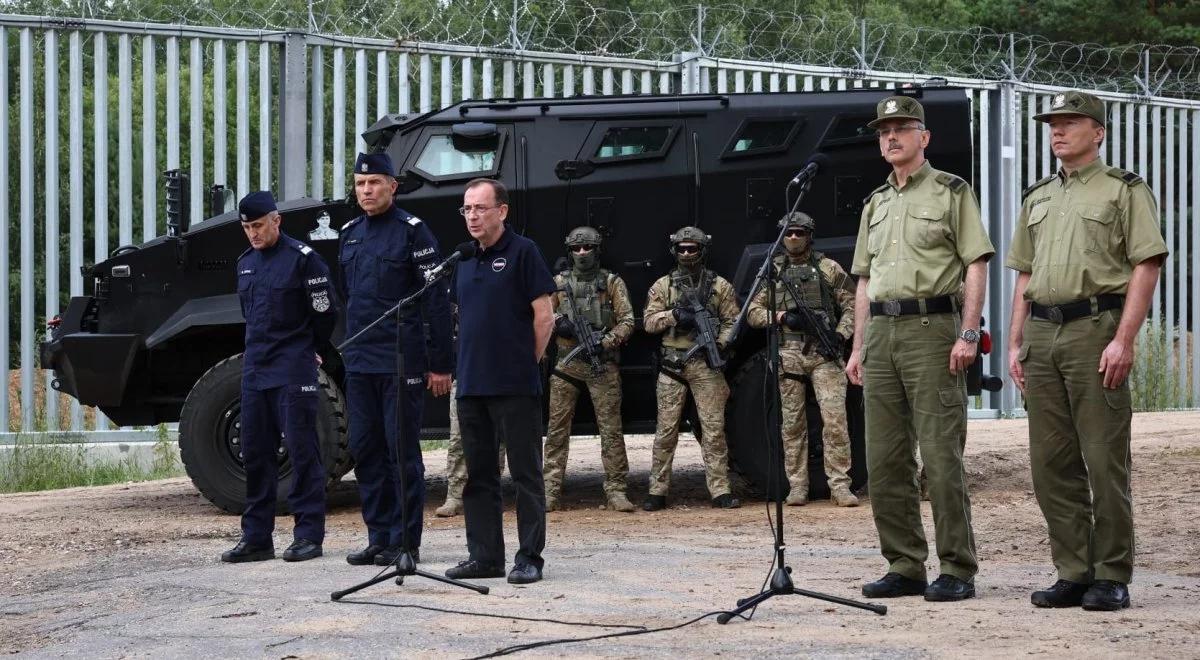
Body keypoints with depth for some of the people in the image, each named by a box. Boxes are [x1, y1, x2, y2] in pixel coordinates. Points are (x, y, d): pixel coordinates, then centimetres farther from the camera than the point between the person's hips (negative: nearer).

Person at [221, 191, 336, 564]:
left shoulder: (302, 259, -8)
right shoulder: (246, 263, 14)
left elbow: (325, 312, -4)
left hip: (294, 374, -7)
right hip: (254, 371, 7)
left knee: (302, 452, -5)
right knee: (255, 454, 7)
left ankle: (309, 535, -1)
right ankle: (256, 537, 12)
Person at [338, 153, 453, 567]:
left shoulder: (412, 231, -6)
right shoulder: (350, 234, 14)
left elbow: (437, 300, -9)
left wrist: (440, 364, -12)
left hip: (401, 362, -7)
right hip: (359, 363, 7)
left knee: (402, 451, -3)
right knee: (365, 450, 8)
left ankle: (406, 543, 2)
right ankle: (378, 537, 16)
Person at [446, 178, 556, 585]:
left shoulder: (522, 252, -5)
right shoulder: (464, 261, 15)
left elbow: (544, 316, -7)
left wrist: (527, 363, -3)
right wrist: (467, 366, 13)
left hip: (515, 385, -7)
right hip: (472, 384, 7)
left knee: (526, 472, -2)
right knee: (478, 474, 10)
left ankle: (530, 558, 0)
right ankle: (484, 555, 15)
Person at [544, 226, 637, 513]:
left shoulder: (612, 282, 6)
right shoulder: (559, 282, 12)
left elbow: (627, 321, 2)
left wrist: (606, 341, -13)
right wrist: (559, 322, -10)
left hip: (602, 363, -2)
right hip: (566, 363, 2)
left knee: (611, 429, -3)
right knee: (557, 428, 0)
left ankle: (615, 491, 0)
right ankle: (551, 491, 3)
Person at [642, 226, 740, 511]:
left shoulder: (720, 285, 7)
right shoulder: (663, 285, 9)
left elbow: (732, 321, 5)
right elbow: (649, 321, 4)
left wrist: (720, 342, -13)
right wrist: (674, 315, -13)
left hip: (707, 363, -1)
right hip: (672, 363, 1)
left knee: (714, 428, -3)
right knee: (666, 429, 2)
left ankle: (720, 490, -1)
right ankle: (657, 491, 7)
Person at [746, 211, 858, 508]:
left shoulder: (828, 268, 9)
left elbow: (852, 305, 6)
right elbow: (753, 313, 11)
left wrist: (840, 334, -9)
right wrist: (781, 317, -7)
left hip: (824, 353, -2)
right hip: (788, 355, 2)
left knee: (835, 419, -10)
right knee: (792, 423, 3)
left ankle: (840, 485, -9)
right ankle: (797, 487, 8)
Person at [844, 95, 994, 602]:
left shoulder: (951, 192, 2)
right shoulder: (876, 204, 21)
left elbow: (975, 266, -4)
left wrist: (968, 334, -14)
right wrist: (858, 347, 15)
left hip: (931, 328, -7)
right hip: (881, 332, 7)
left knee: (941, 455, -9)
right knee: (884, 460, 4)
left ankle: (957, 569, -5)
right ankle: (905, 567, 11)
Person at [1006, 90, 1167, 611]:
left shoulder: (1125, 190, 1)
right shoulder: (1037, 198, 21)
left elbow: (1146, 265, -7)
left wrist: (1123, 339, -16)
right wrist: (1015, 342, 14)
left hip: (1096, 328, -6)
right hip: (1042, 333, 6)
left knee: (1104, 459, -7)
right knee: (1051, 462, 5)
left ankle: (1112, 577, -1)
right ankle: (1073, 573, 11)